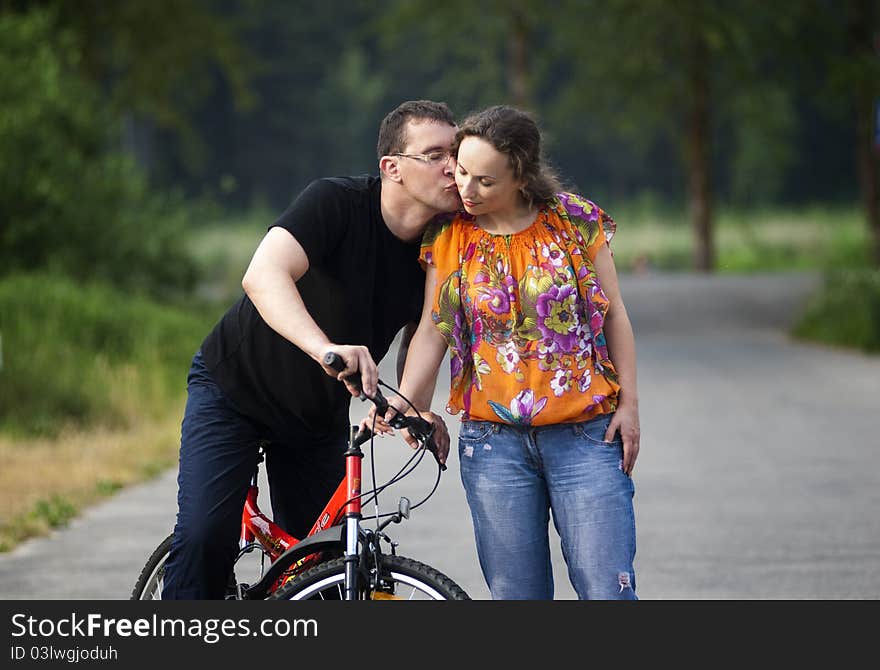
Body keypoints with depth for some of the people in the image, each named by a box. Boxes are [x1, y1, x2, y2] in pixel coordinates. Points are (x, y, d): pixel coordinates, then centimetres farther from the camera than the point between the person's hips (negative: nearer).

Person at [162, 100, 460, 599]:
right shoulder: (336, 202, -26)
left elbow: (417, 337, 7)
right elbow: (264, 276, -42)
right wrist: (324, 348, -59)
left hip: (319, 416, 5)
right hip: (234, 385, -5)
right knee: (204, 535, -20)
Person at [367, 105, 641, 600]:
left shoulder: (577, 220, -1)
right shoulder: (450, 238, 4)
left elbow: (614, 314, 6)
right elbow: (433, 330, 2)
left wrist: (628, 402, 1)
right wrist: (401, 403, -12)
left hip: (587, 435, -2)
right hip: (495, 442, 2)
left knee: (608, 590, -8)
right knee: (516, 594, 4)